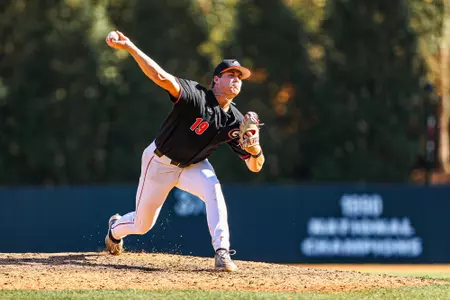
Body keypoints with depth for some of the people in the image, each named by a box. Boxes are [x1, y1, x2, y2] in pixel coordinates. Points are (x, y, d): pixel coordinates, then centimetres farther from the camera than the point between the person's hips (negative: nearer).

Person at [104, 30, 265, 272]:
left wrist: (254, 147, -37)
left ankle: (222, 252, -32)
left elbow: (255, 166, -12)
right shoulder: (196, 96, -29)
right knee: (142, 225, 10)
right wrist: (129, 47, -57)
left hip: (193, 166, 3)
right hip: (160, 163, -3)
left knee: (212, 188, -32)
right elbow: (161, 77, -44)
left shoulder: (235, 123, -14)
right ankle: (116, 228, 49)